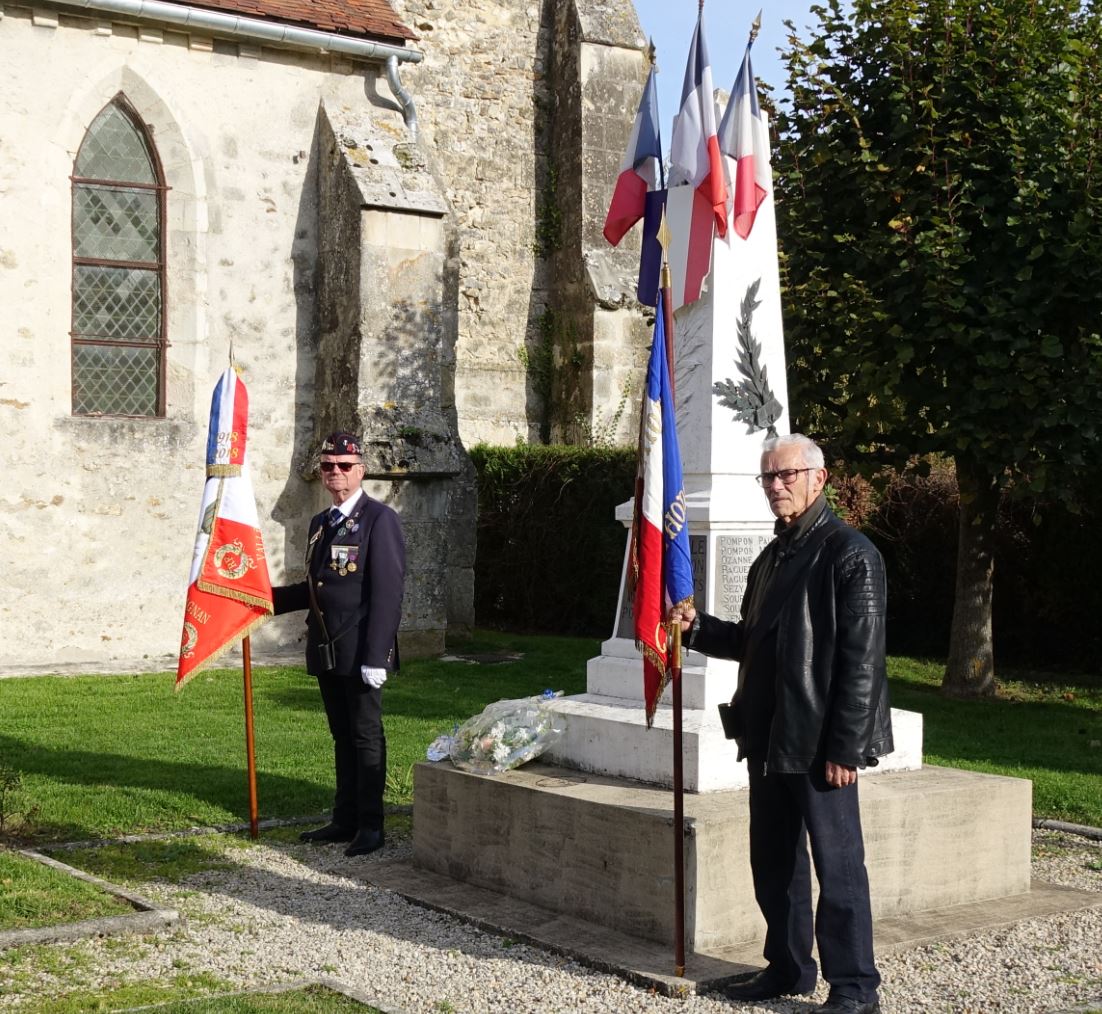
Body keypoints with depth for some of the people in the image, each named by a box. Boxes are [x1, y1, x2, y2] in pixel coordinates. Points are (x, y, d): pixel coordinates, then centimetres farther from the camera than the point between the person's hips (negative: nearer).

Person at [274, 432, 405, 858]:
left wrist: (375, 657, -19)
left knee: (366, 736, 0)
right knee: (342, 737, 14)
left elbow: (387, 593, -14)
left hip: (359, 653, -7)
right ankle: (345, 819, 21)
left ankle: (370, 826, 8)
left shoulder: (379, 519, -9)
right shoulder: (319, 523, 16)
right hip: (326, 651, 7)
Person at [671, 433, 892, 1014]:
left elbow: (861, 659, -16)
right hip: (767, 738, 9)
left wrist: (845, 747, -19)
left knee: (837, 864, -1)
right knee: (774, 861, 15)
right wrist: (698, 628, 5)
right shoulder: (772, 557, 15)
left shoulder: (849, 554, -12)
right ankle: (789, 967, 28)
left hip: (819, 742, -8)